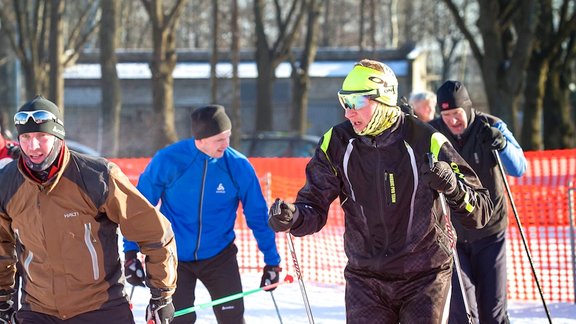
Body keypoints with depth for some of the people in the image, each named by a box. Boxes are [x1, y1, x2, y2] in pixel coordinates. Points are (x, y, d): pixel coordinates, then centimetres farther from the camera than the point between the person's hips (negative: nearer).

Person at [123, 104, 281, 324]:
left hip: (219, 256, 1)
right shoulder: (167, 161, -17)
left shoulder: (238, 166, -12)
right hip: (174, 256, -1)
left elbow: (257, 216, -1)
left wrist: (272, 261, 2)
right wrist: (131, 252, -8)